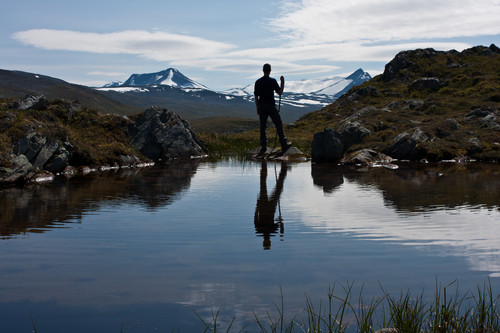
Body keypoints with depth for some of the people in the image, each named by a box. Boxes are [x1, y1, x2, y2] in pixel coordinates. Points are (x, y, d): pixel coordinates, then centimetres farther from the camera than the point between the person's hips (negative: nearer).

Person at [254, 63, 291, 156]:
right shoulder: (272, 81, -8)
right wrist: (282, 82, 6)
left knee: (262, 127, 7)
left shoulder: (258, 82, 4)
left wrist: (258, 108, 13)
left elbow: (256, 97, 7)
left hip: (262, 106, 4)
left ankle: (263, 147, 5)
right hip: (271, 106, -4)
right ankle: (284, 145, 5)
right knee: (279, 124, 5)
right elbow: (280, 92, -3)